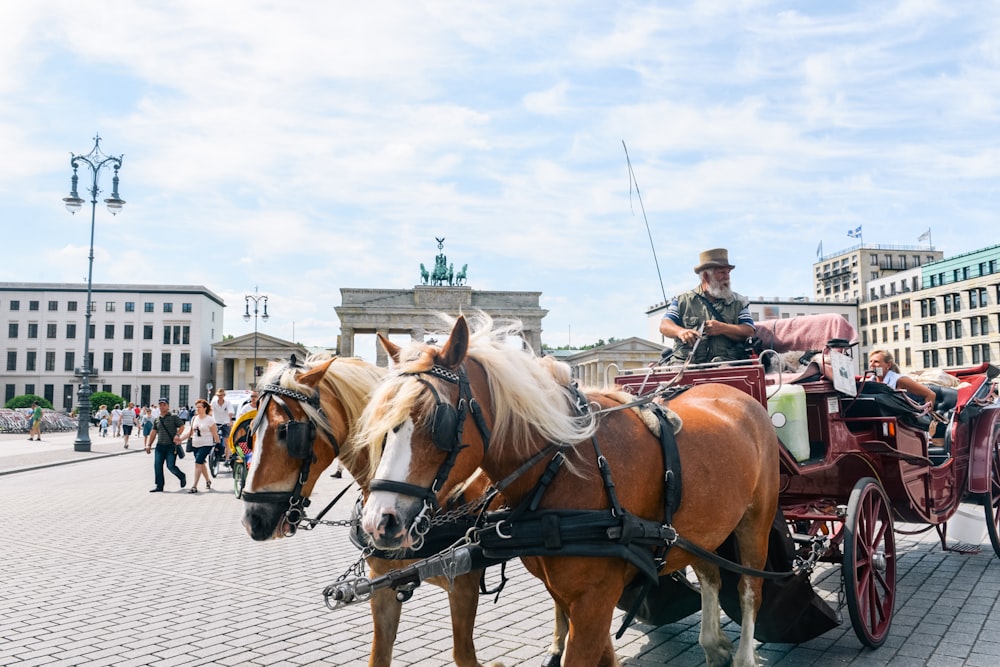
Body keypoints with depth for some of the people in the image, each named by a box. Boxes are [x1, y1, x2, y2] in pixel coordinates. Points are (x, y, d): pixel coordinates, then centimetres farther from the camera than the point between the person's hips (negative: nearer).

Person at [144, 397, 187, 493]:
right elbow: (153, 433, 19)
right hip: (160, 446, 5)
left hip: (171, 446, -5)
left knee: (171, 466, -9)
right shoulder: (156, 420, 15)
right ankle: (159, 486, 8)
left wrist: (177, 435, -20)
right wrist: (149, 445, 14)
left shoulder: (173, 417, -1)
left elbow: (182, 426, -5)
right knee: (157, 465, -1)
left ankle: (182, 477, 19)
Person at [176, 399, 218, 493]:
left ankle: (194, 486, -15)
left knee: (198, 463, -15)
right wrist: (179, 439, 4)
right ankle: (208, 480, 37)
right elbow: (190, 432, 13)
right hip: (195, 445, 7)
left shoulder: (209, 420, -8)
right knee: (202, 463, 16)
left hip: (206, 445, -7)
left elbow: (215, 434, -7)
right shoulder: (194, 419, 9)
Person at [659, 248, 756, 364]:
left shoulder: (738, 302, 19)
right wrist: (680, 331, -17)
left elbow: (749, 332, 8)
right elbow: (664, 325, 6)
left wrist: (723, 328, -9)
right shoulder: (683, 300, 16)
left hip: (726, 363, 0)